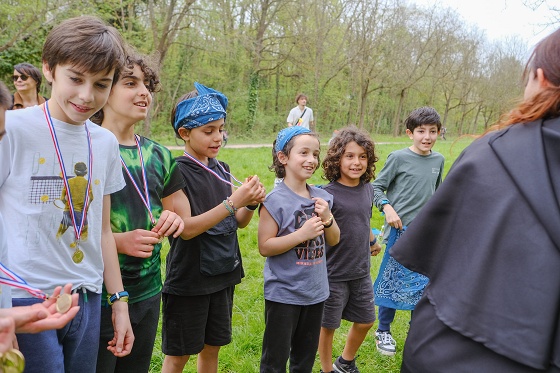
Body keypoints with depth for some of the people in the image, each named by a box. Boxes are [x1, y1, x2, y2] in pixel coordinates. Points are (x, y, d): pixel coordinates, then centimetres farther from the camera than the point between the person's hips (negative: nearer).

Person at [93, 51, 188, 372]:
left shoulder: (158, 154, 6)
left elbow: (183, 217, 16)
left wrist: (174, 220, -7)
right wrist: (118, 240, -23)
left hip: (148, 293, 6)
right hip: (97, 296, -5)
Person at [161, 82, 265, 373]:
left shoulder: (222, 169, 5)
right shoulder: (177, 172, -14)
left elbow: (238, 222, 8)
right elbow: (186, 228, -22)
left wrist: (251, 203, -13)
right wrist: (232, 202, -28)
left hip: (223, 274, 6)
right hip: (188, 280, -6)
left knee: (212, 347, 18)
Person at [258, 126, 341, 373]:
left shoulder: (320, 197, 2)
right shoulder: (275, 201, -16)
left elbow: (333, 240, 8)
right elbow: (264, 247, -16)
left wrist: (327, 218, -11)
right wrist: (302, 234, -24)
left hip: (315, 291, 6)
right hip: (283, 294, -6)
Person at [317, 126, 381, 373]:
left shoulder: (368, 189, 0)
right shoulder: (329, 193, -19)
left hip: (361, 272, 6)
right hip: (333, 274, -6)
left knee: (365, 321, 19)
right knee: (328, 325, 11)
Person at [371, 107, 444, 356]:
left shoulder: (438, 160, 6)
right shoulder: (398, 158, -9)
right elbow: (377, 187, -5)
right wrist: (387, 208, -19)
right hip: (401, 229, -5)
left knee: (424, 283, 12)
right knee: (392, 281, 3)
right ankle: (383, 331, 20)